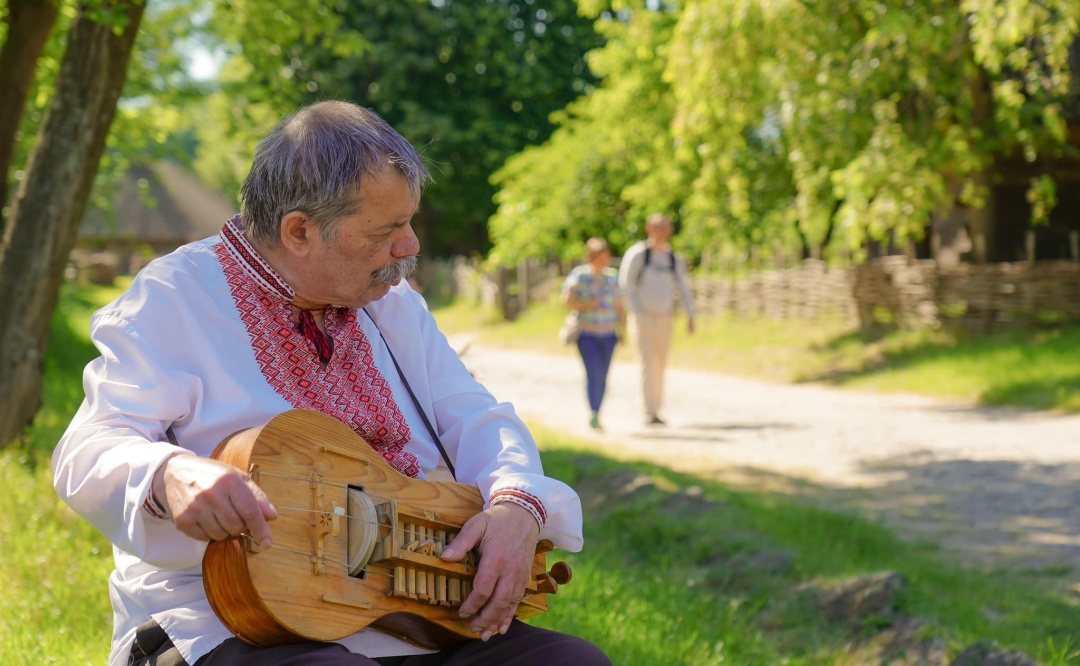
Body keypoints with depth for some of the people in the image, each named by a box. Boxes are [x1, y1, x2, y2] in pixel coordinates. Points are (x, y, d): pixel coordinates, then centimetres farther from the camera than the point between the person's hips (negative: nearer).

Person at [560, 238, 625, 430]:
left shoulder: (612, 277, 10)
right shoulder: (579, 276, -2)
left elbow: (620, 307, 14)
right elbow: (567, 300, -4)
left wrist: (622, 331, 8)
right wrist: (586, 305, -18)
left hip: (608, 335, 4)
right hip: (587, 334, -4)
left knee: (602, 376, 4)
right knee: (593, 373, -17)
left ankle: (596, 416, 15)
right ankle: (593, 414, -22)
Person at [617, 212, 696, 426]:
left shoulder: (675, 260, 7)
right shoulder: (637, 254, -6)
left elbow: (683, 288, 9)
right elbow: (626, 285, -7)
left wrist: (690, 316, -2)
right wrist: (637, 313, -14)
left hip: (665, 318, 4)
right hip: (643, 316, -4)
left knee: (661, 365, 8)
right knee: (648, 362, -13)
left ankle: (656, 410, 16)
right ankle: (649, 412, -15)